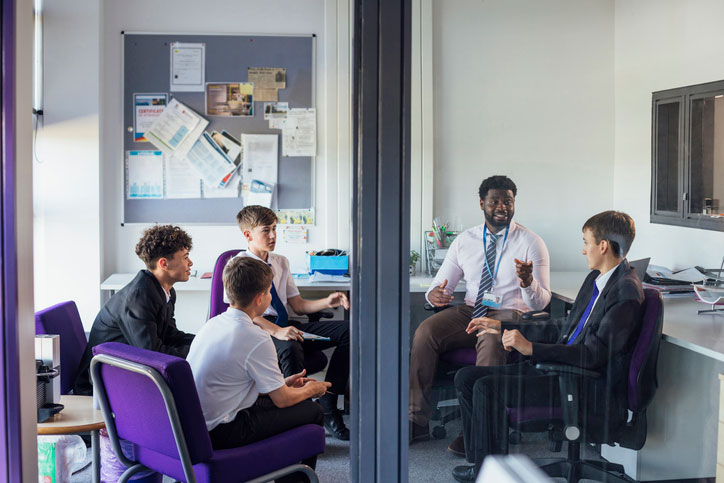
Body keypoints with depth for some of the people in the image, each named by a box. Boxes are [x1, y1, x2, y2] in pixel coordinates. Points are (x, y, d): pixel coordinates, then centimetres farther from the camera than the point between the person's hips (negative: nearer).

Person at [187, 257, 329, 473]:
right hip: (221, 434, -9)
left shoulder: (213, 324, 5)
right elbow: (282, 400, -10)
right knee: (312, 411, 1)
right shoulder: (257, 339, -20)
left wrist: (283, 384, 22)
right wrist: (311, 390, 11)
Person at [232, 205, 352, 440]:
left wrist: (328, 302, 0)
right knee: (291, 347, -42)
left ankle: (328, 407, -16)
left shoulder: (281, 262, 20)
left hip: (285, 325, 7)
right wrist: (276, 331, -31)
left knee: (347, 330, -13)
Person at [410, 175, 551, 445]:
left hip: (509, 314, -4)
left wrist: (528, 282, -29)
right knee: (425, 332, -25)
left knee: (491, 341, -39)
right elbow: (441, 284, 11)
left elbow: (540, 303, -6)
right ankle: (417, 422, -21)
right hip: (469, 311, 4)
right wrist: (435, 294, -15)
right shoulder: (464, 241, 10)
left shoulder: (531, 243, 0)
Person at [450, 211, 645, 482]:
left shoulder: (626, 292, -17)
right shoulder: (597, 278, 14)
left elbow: (593, 354, -24)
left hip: (592, 389, -10)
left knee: (487, 388, -21)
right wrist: (502, 327, 21)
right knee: (466, 377, 2)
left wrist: (531, 348, -30)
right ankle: (480, 458, 8)